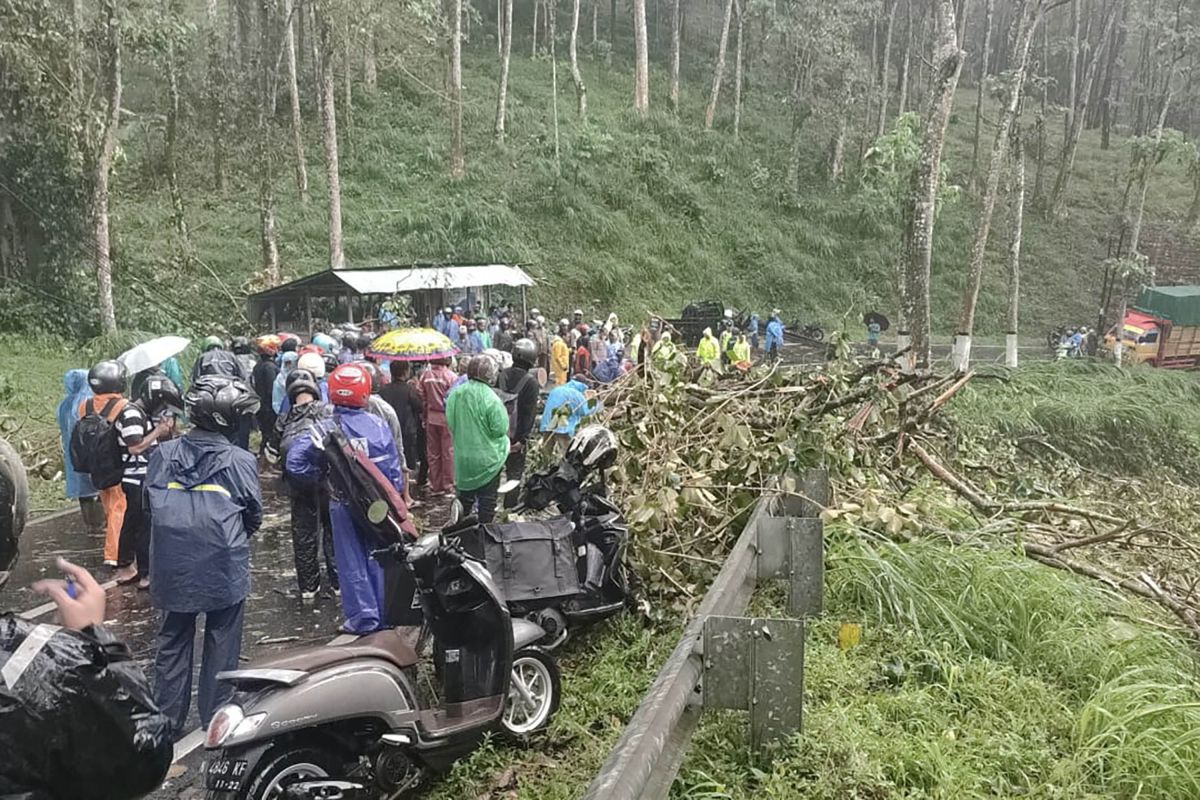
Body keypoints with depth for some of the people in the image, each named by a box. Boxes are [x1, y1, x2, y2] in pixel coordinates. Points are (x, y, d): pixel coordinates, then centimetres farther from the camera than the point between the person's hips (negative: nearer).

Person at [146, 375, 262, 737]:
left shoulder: (163, 454, -7)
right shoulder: (240, 461, -14)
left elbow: (149, 503, 4)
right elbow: (254, 516, -3)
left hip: (172, 568, 3)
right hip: (224, 569, -3)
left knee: (173, 642, 18)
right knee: (221, 644, 14)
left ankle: (168, 720, 27)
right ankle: (215, 717, 24)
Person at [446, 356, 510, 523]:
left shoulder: (455, 394, -5)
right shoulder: (490, 398, -22)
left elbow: (450, 422, 5)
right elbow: (500, 428, -19)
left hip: (462, 456, 5)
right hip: (488, 458, -5)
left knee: (465, 496, 20)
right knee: (487, 498, 8)